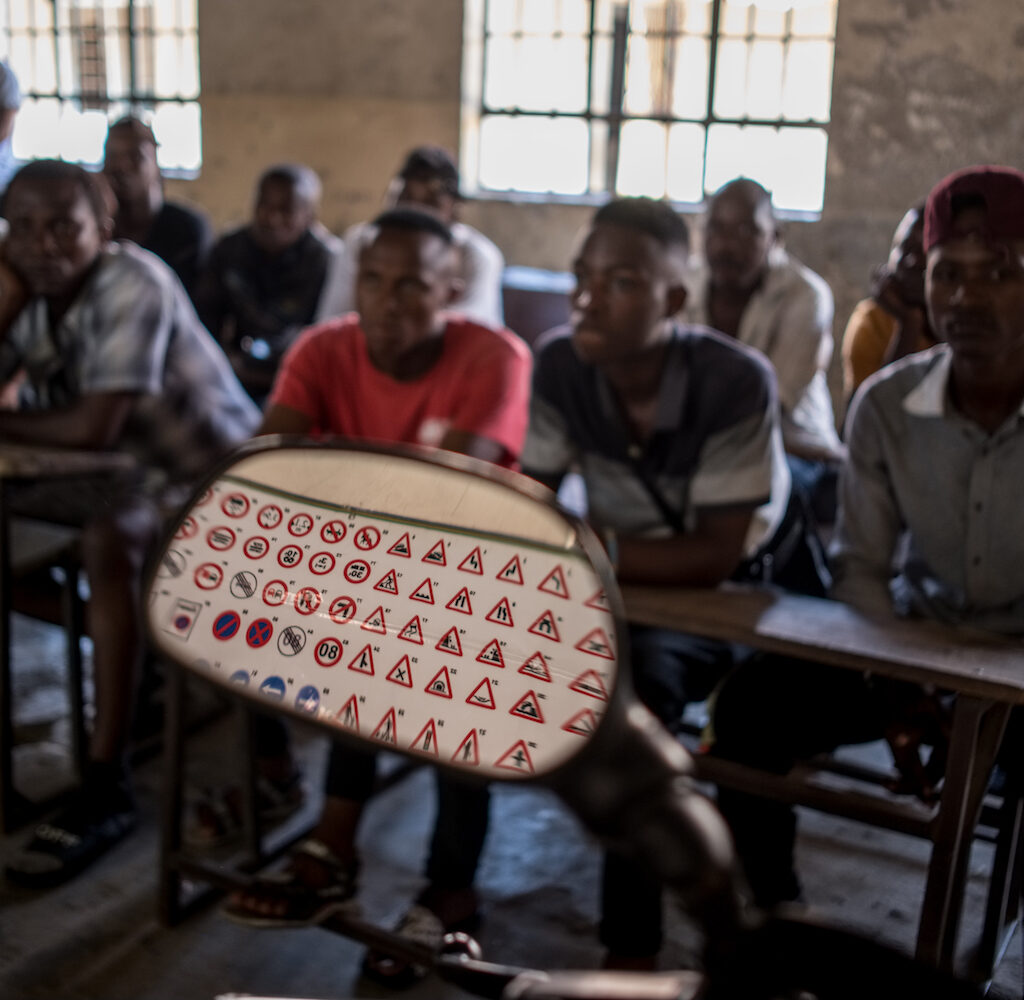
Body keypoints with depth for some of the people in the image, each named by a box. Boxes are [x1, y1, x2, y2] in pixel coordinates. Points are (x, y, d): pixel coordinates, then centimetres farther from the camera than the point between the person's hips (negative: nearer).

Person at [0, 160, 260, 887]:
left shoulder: (136, 283, -23)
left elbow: (94, 427, -29)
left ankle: (106, 789, -30)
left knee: (106, 542, -34)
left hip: (212, 475, -8)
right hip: (127, 473, 9)